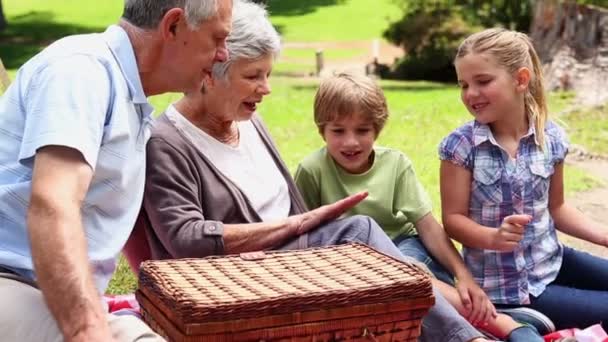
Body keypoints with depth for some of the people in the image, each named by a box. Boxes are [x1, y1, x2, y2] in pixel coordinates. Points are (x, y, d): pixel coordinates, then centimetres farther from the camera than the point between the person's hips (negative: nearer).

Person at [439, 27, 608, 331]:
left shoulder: (551, 138, -4)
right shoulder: (461, 145, -15)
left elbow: (555, 207, 8)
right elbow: (453, 218, -12)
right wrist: (494, 238, -31)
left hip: (551, 259, 5)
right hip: (505, 283, -5)